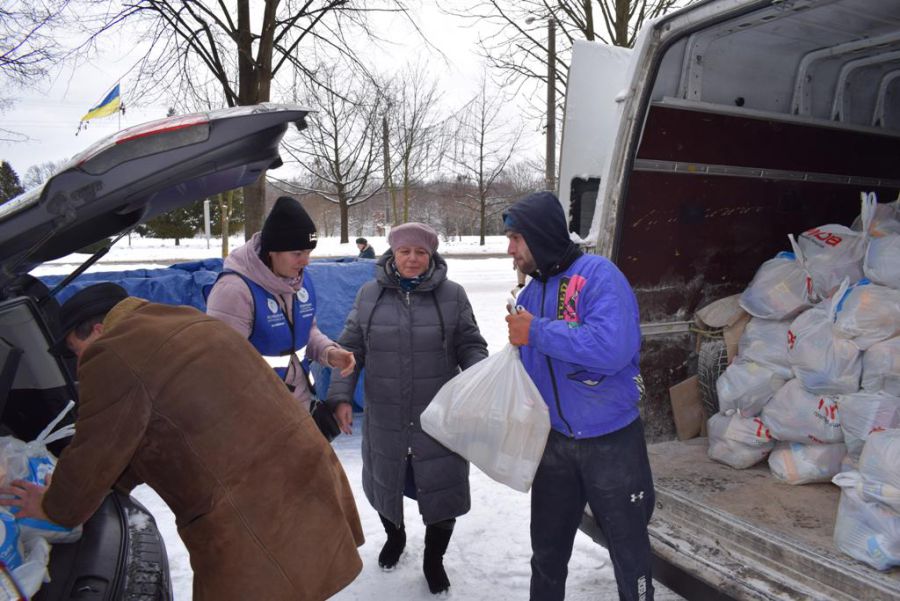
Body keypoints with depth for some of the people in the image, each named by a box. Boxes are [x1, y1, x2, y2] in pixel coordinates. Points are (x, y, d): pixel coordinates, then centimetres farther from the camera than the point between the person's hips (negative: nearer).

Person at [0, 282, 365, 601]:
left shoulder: (110, 357, -10)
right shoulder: (188, 322, 18)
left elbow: (92, 456, -1)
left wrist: (54, 509, 19)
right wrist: (105, 484, 29)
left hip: (260, 528, -9)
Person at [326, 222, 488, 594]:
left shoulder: (452, 295, -3)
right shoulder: (369, 294, 0)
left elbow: (470, 346, 0)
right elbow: (350, 349, 3)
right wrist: (341, 396, -5)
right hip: (385, 419, 2)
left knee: (442, 489, 9)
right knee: (385, 482, 20)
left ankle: (434, 559, 38)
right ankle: (394, 536, 53)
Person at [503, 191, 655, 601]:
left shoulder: (597, 274, -17)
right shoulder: (529, 294, 4)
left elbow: (612, 347, -33)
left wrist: (537, 331, -25)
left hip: (611, 441, -6)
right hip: (554, 441, 6)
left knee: (629, 550, 14)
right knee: (547, 550, 20)